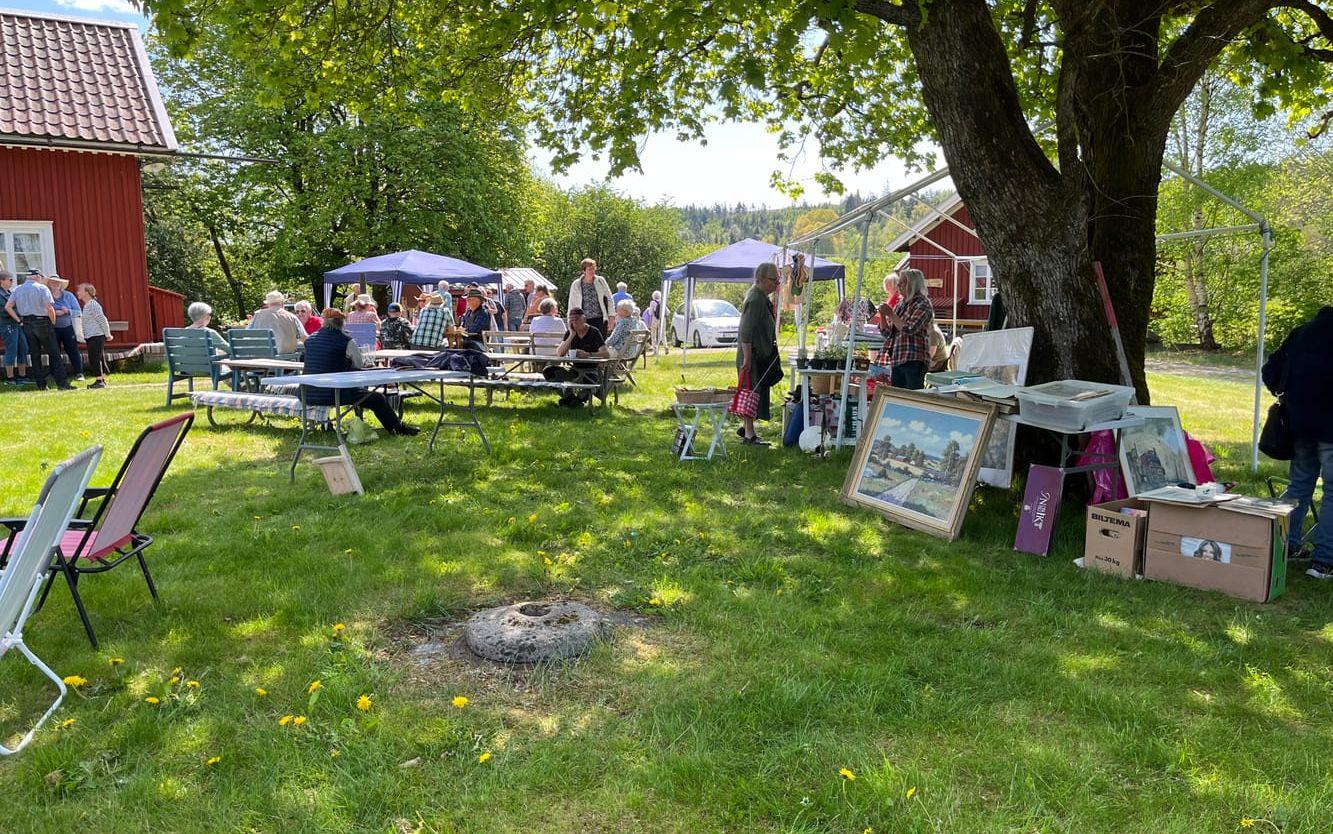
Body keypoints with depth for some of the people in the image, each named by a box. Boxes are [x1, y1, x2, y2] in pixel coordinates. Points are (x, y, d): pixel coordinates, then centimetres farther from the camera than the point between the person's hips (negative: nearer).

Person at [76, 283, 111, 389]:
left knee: (94, 359, -9)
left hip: (96, 336, -10)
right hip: (91, 337, 10)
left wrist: (108, 334, -12)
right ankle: (102, 380, 16)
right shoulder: (86, 306, 18)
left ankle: (99, 381, -7)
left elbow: (102, 320, -15)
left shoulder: (93, 305, -12)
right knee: (99, 359, 11)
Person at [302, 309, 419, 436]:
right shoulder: (346, 340, -7)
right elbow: (360, 364, 2)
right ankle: (397, 428, 12)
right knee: (377, 398, 5)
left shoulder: (309, 339, 9)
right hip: (331, 394, -6)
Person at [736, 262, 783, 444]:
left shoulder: (764, 299, 13)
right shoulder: (755, 300, -19)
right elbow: (746, 332, -23)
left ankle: (746, 427, 27)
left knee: (757, 393, 16)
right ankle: (749, 434, 2)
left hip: (762, 355, 10)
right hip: (753, 356, -10)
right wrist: (747, 358, -24)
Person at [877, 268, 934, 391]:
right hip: (896, 361, 8)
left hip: (914, 361, -8)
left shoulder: (923, 304, -6)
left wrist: (891, 314, -10)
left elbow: (909, 329, -18)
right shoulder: (900, 305, 17)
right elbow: (887, 333, 17)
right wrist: (883, 315, 1)